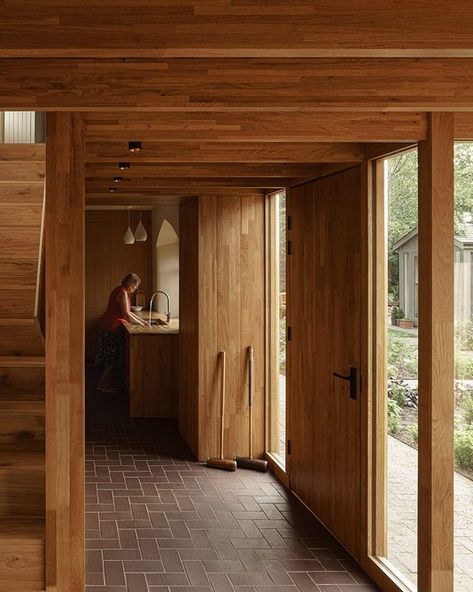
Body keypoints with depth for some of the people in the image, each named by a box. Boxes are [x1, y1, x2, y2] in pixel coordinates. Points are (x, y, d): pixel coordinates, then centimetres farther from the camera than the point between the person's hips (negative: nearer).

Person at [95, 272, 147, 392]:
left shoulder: (121, 291, 14)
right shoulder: (122, 293, -18)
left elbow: (127, 312, 19)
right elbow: (126, 315, -21)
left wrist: (141, 320, 13)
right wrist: (141, 324, -13)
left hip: (110, 327, 10)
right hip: (112, 328, -10)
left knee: (112, 358, 14)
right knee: (113, 358, -3)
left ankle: (111, 383, 19)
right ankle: (104, 384, 3)